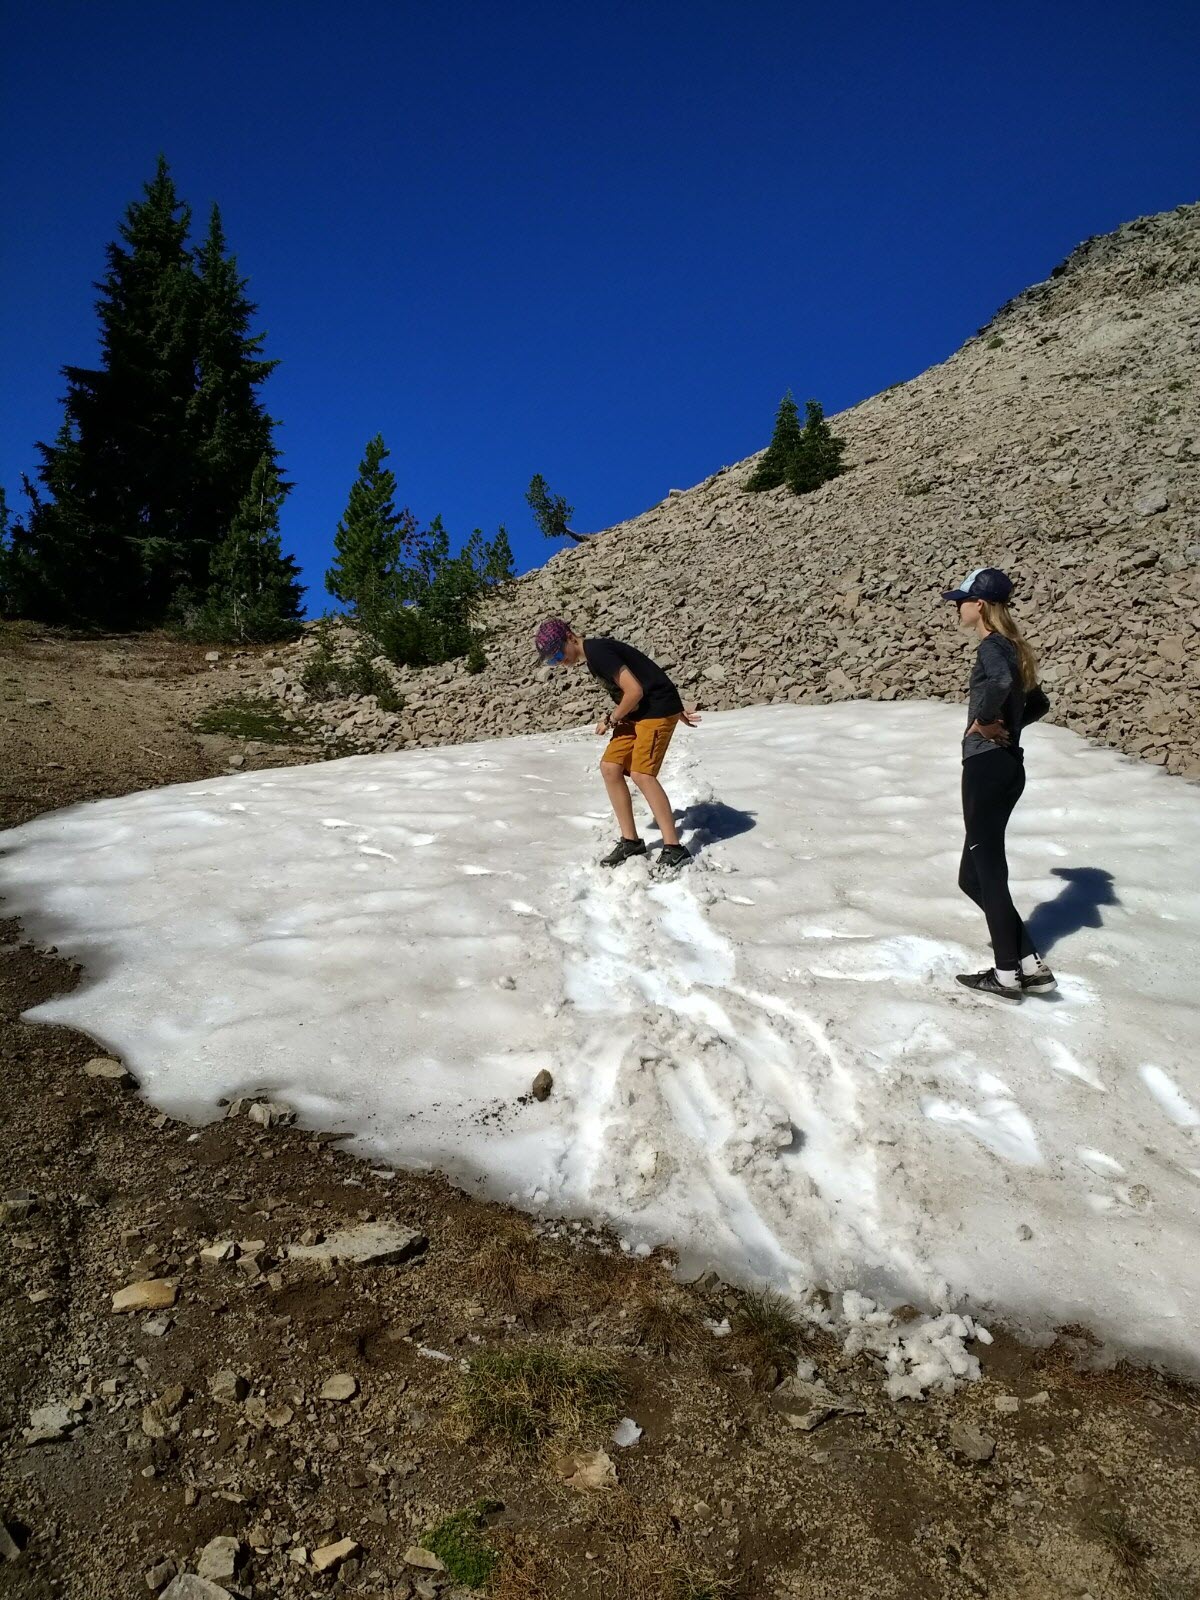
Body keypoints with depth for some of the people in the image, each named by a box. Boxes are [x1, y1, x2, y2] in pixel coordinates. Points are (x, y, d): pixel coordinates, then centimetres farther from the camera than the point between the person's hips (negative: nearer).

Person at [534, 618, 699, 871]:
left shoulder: (596, 651, -18)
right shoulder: (591, 656, 13)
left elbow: (634, 691, -22)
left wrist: (610, 720, -8)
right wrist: (675, 710, 17)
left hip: (658, 709, -10)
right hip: (639, 711, 10)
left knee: (641, 773, -19)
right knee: (610, 767, 3)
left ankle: (674, 849, -18)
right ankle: (630, 841, 9)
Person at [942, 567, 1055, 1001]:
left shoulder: (992, 646, -12)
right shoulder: (1010, 648, 16)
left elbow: (1000, 682, -37)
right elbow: (1038, 703, 29)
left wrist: (983, 720, -21)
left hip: (986, 767, -10)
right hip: (1008, 766, 10)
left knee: (987, 871, 1)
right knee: (975, 874, 14)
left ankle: (1007, 974, 10)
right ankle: (1031, 965, 16)